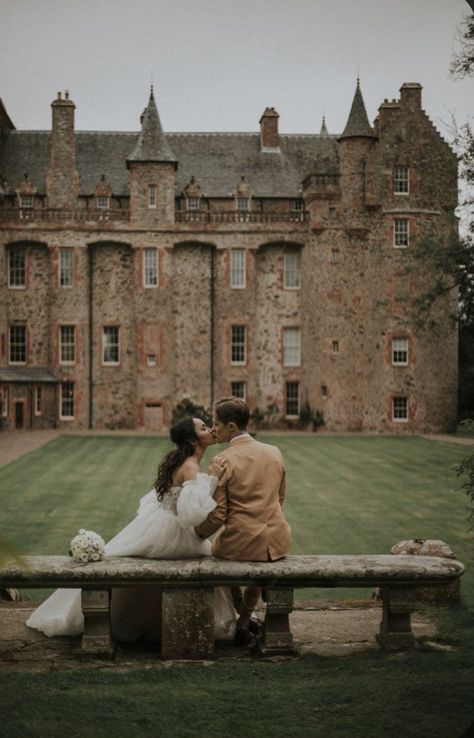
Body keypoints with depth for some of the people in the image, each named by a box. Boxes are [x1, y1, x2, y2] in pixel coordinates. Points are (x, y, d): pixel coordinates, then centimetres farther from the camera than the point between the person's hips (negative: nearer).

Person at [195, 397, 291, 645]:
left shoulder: (222, 461, -13)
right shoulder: (275, 453, 3)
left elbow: (217, 515, -12)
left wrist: (197, 534, 6)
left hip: (240, 543, -4)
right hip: (276, 541, 4)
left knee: (217, 550, 31)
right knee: (259, 561, 39)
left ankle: (243, 616, 35)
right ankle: (247, 614, 42)